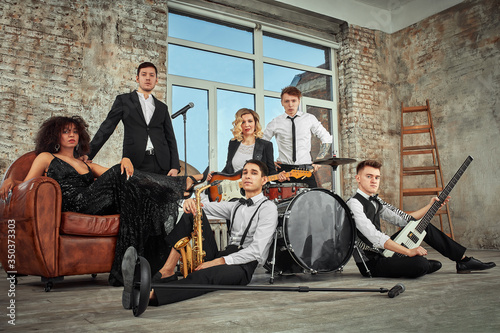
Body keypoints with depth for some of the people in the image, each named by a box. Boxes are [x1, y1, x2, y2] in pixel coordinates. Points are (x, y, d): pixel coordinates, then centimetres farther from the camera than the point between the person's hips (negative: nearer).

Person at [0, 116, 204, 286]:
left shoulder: (86, 164, 35)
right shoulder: (46, 158, 25)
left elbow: (112, 174, 19)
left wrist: (125, 164, -5)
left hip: (95, 206, 5)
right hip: (74, 204, -5)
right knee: (119, 178, -26)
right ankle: (184, 182, -23)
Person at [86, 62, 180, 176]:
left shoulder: (162, 107, 19)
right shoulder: (123, 100, 12)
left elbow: (170, 138, 16)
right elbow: (106, 128, 7)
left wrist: (175, 167, 3)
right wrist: (88, 154, -3)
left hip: (162, 165, 2)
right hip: (135, 165, -2)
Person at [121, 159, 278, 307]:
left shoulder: (268, 208, -2)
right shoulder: (236, 205, 23)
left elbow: (256, 251, -14)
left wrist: (219, 262, -20)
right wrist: (191, 201, -6)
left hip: (243, 265, -7)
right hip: (219, 258, 7)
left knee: (204, 275, -39)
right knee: (193, 212, -7)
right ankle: (167, 271, -23)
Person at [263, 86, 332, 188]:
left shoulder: (310, 119, 7)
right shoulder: (275, 123, 4)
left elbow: (327, 139, 15)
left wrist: (318, 160, 7)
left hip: (306, 169, 1)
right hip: (284, 170, 0)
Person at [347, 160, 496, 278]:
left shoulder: (375, 201, 12)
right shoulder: (354, 204, -18)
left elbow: (404, 220, 14)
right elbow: (373, 236, -29)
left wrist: (431, 206, 8)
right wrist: (408, 251, -30)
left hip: (383, 252, 10)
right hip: (370, 263, -10)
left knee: (423, 226, 10)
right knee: (419, 263, -31)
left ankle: (464, 260, 17)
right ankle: (428, 265, 7)